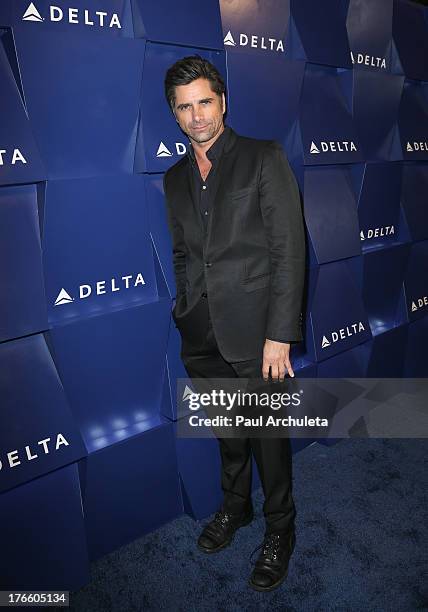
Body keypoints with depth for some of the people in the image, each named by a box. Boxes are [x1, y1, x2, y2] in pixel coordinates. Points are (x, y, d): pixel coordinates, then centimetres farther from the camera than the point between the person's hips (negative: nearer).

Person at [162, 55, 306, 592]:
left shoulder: (264, 158, -5)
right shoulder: (175, 177, 11)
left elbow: (289, 249, -11)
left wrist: (280, 335, -16)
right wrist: (185, 315, 10)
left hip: (253, 330, -4)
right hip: (201, 335, 5)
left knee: (268, 433, 9)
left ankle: (279, 529, 33)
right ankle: (235, 506, 45)